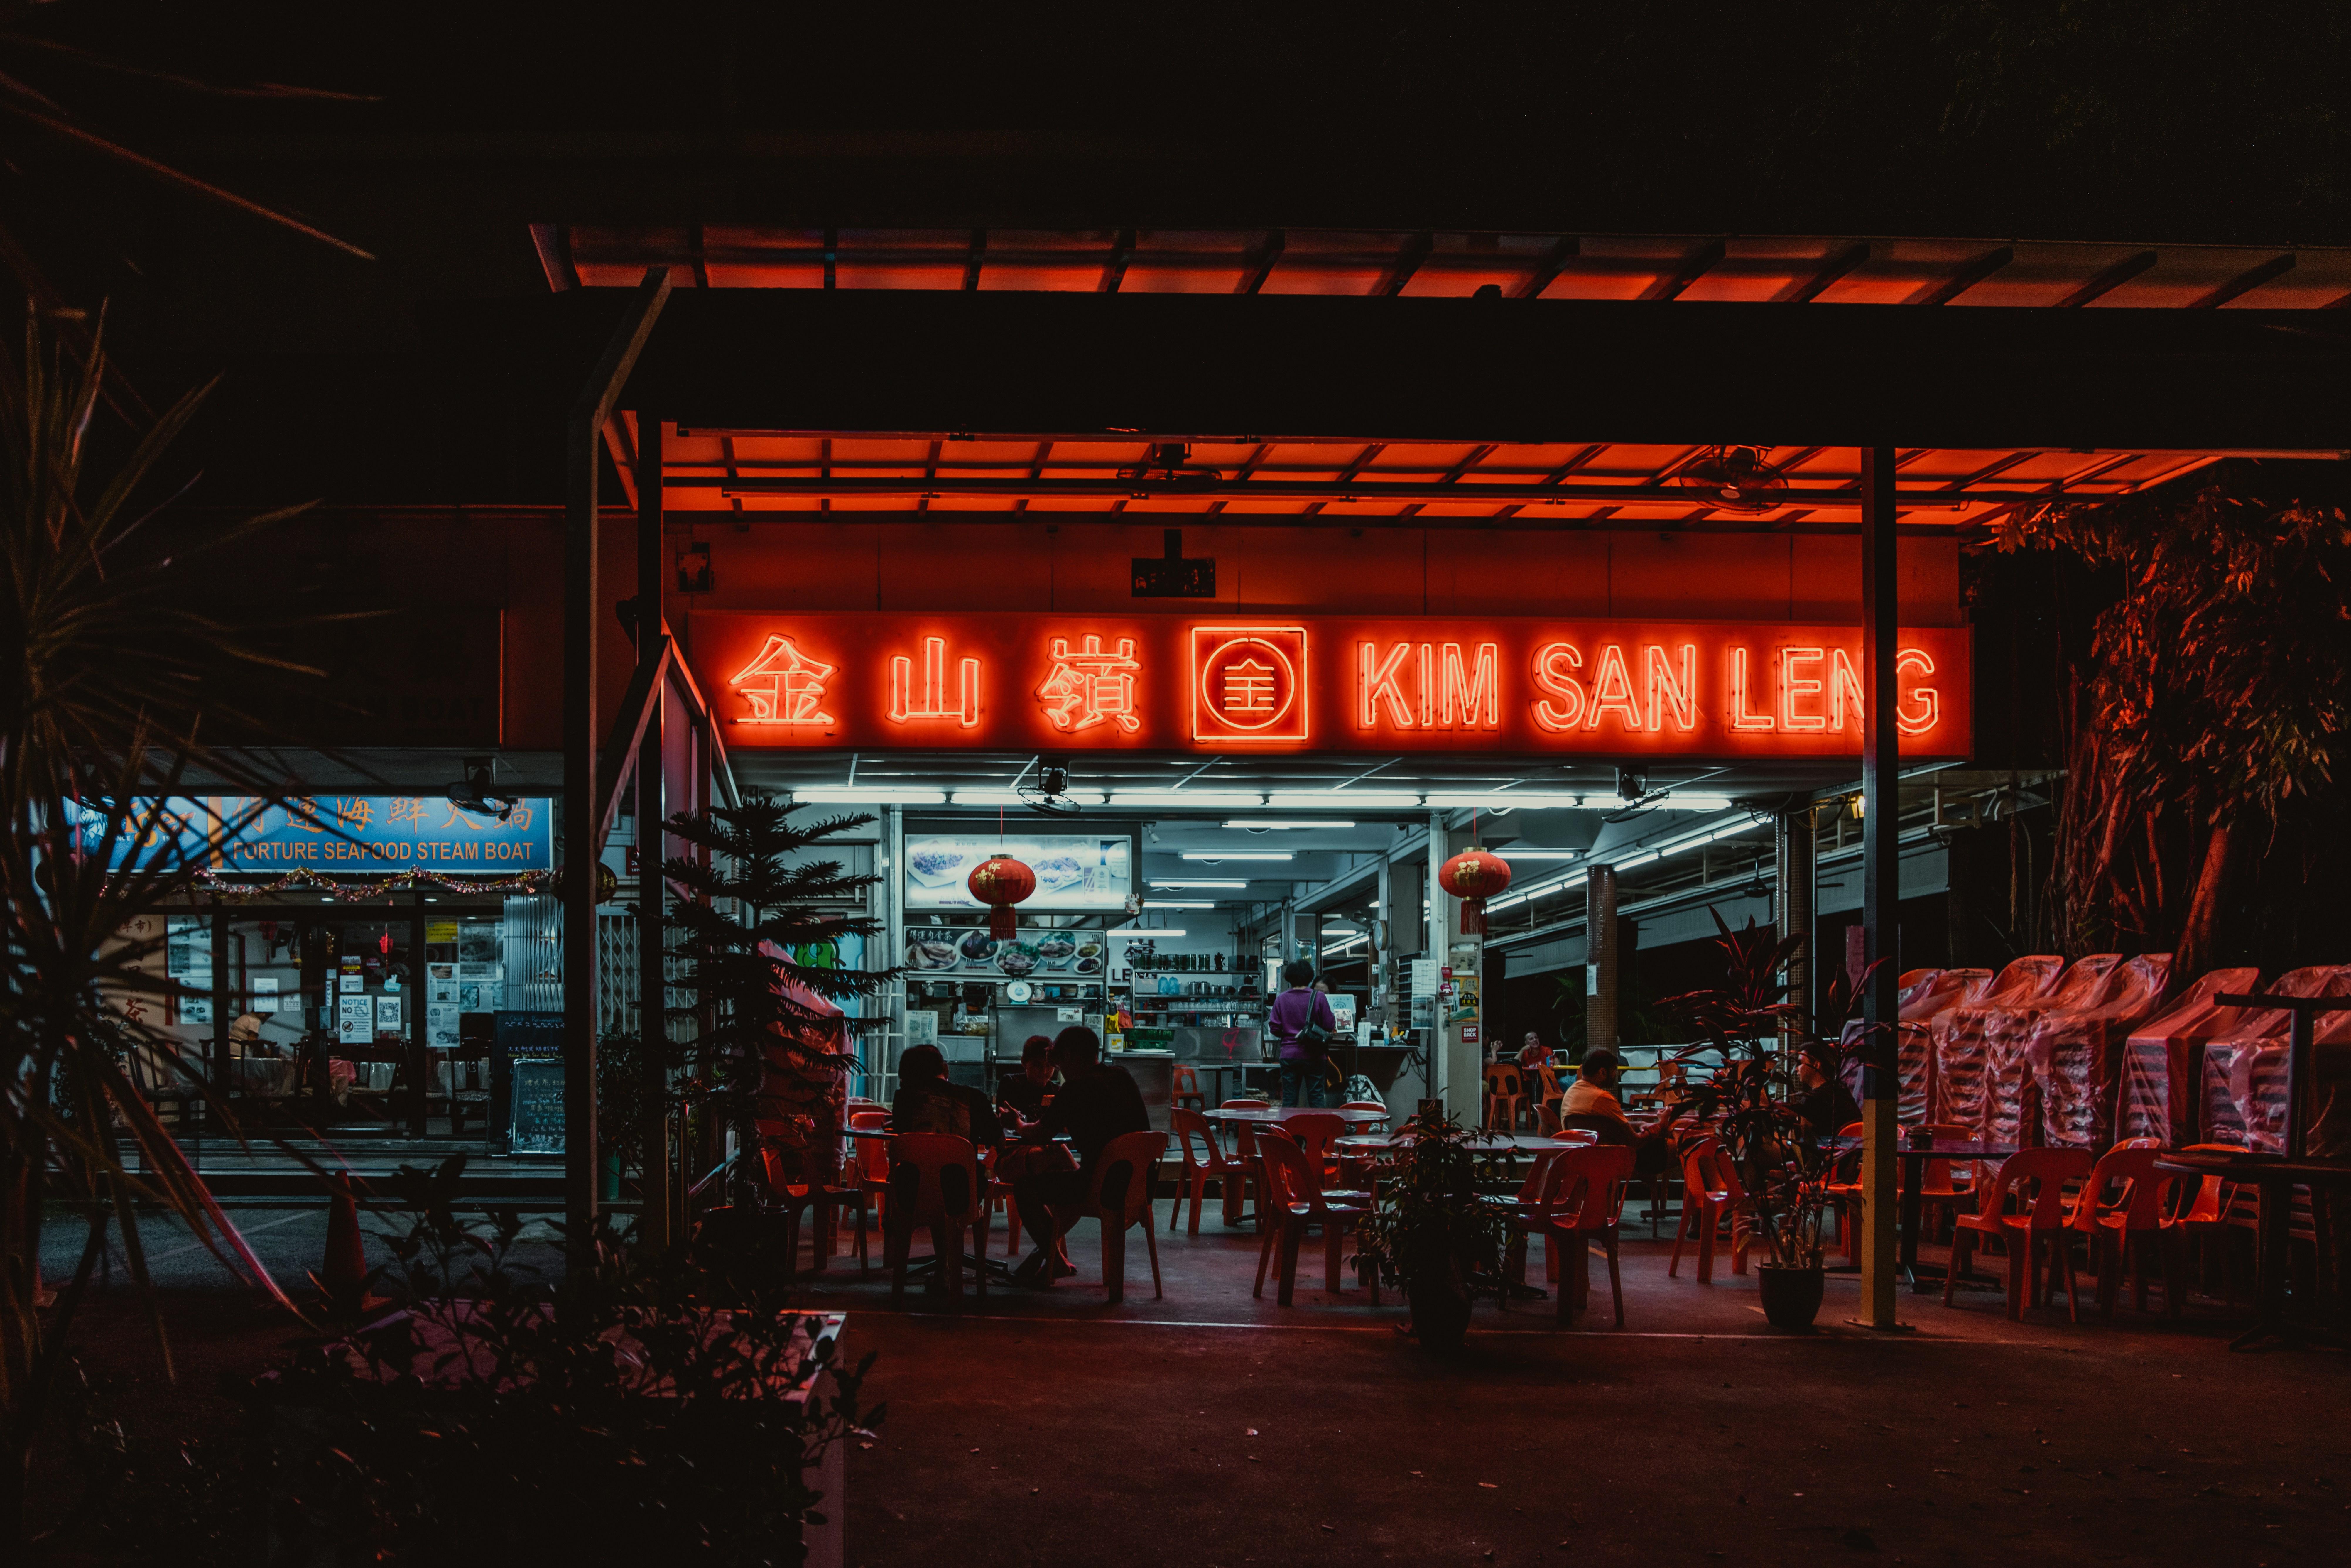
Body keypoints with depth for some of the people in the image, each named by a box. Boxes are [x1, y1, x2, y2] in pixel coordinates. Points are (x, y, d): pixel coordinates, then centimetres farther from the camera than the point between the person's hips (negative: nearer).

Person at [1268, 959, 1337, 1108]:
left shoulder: (1281, 999, -2)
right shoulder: (1319, 998, -7)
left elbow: (1275, 1029, -1)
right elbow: (1330, 1026, -7)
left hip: (1289, 1056, 1)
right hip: (1313, 1057, -1)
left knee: (1289, 1101, 6)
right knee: (1317, 1098, 5)